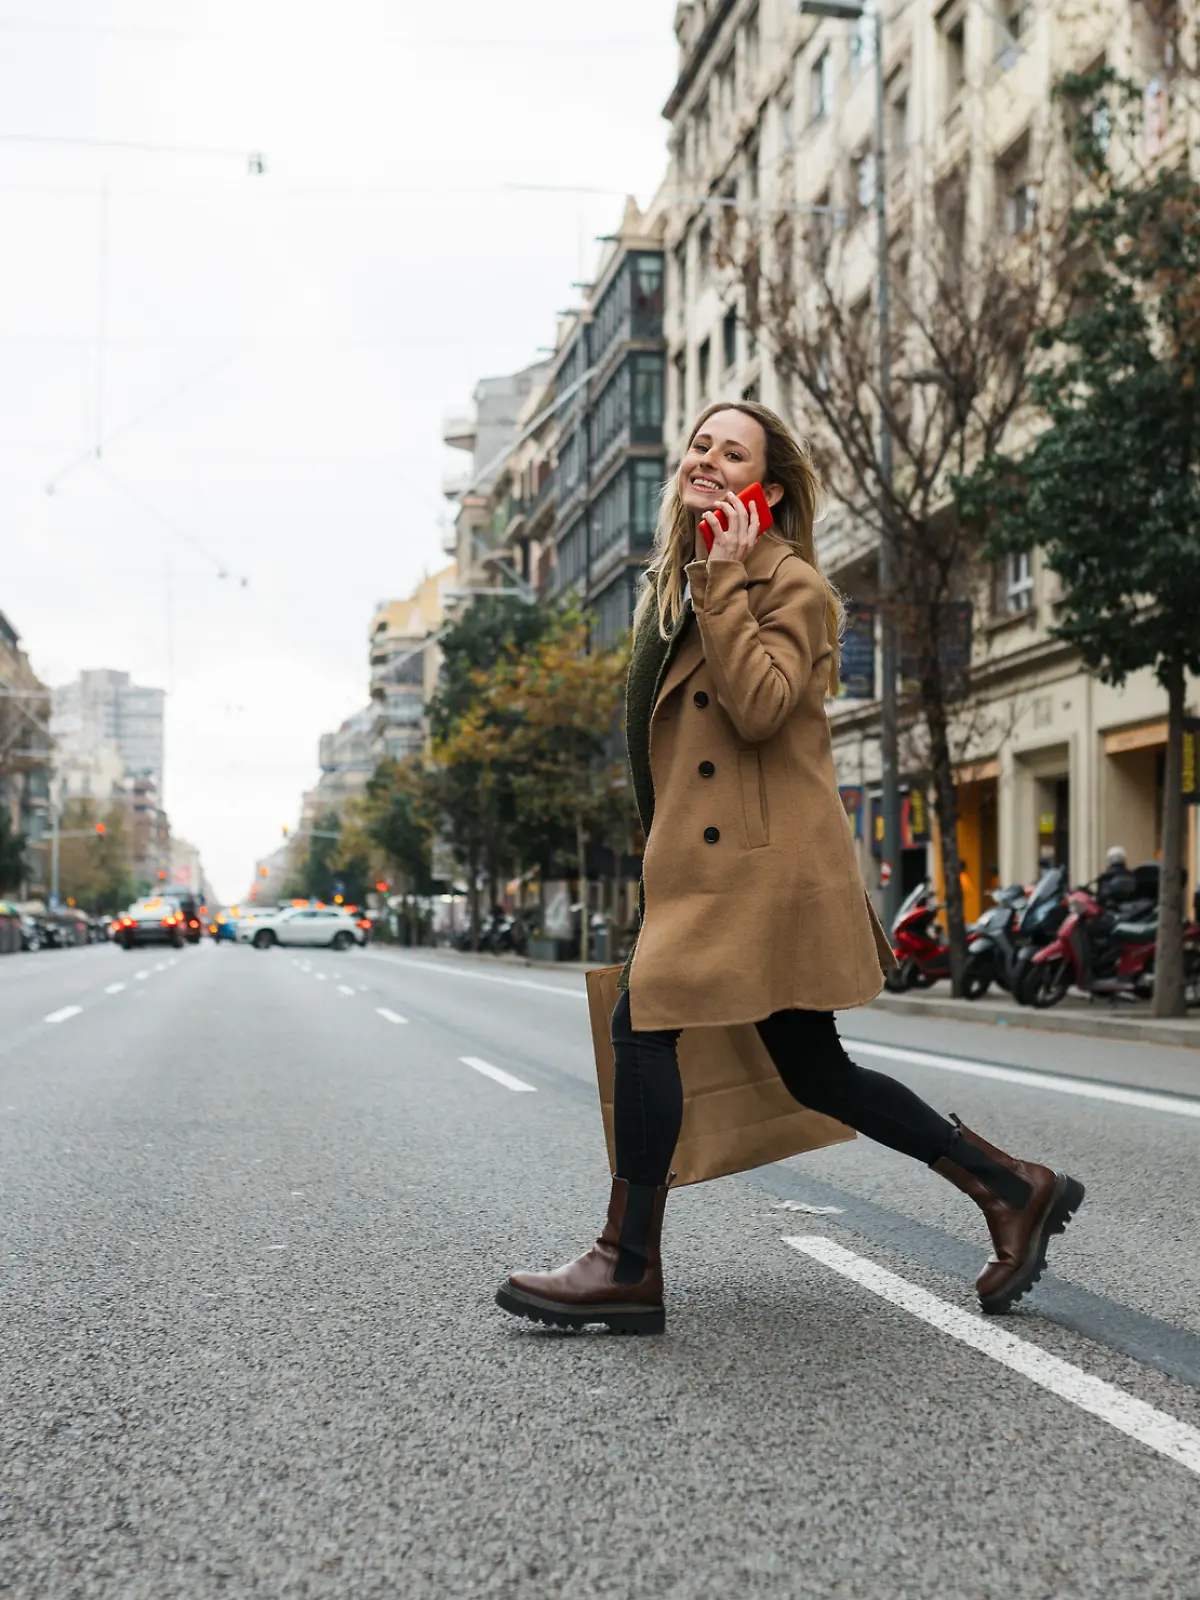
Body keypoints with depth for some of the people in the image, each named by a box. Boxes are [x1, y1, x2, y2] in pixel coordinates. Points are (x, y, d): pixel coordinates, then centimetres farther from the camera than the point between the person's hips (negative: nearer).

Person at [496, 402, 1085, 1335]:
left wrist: (722, 583, -17)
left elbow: (761, 707, -22)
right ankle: (1015, 1190, 19)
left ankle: (628, 1268, -1)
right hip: (709, 856, 9)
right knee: (813, 1069, 11)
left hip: (760, 859, -9)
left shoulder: (791, 583, -6)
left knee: (644, 1021, -12)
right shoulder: (673, 583, 20)